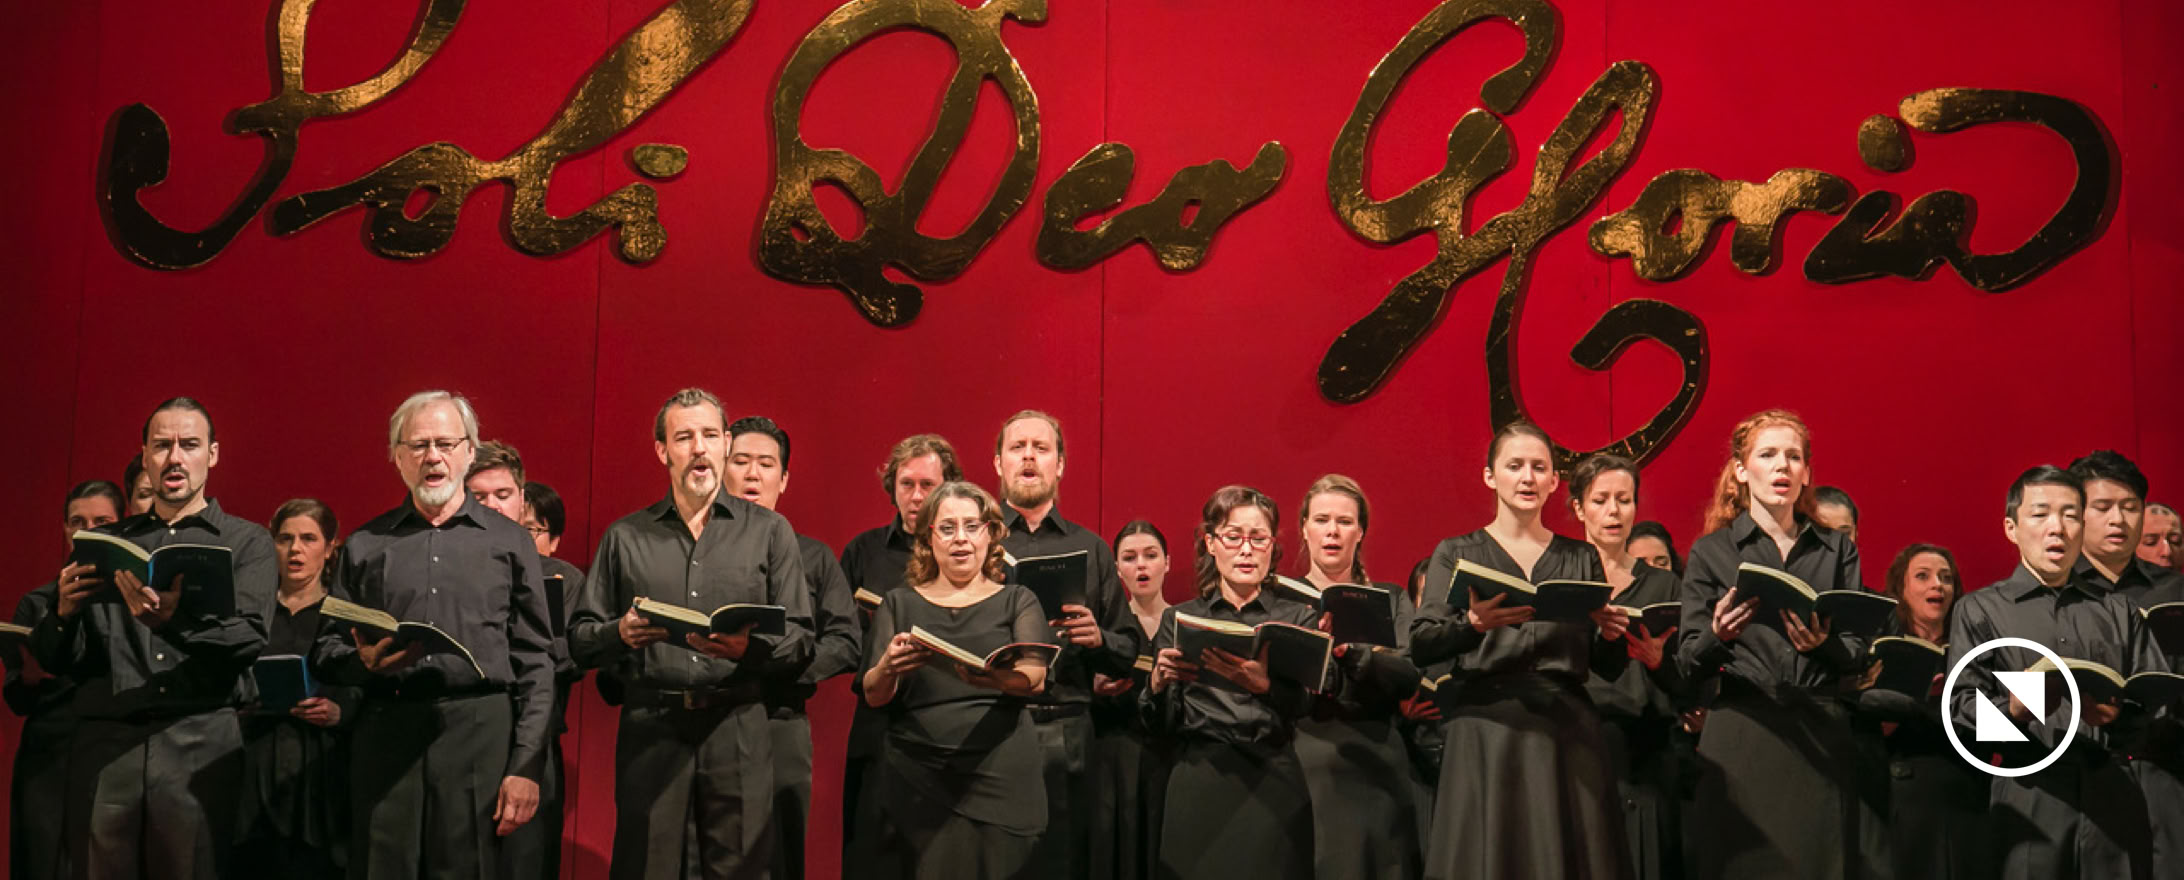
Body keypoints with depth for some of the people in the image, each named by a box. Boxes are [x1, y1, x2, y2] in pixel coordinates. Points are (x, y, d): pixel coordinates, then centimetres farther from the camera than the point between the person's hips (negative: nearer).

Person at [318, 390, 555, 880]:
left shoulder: (509, 542, 9)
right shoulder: (364, 546, 15)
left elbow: (535, 661, 4)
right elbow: (329, 651, 15)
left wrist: (526, 766, -4)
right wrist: (364, 662, -8)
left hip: (480, 732, -1)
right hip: (386, 734, 1)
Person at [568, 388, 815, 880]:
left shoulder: (769, 531, 10)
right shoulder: (625, 538, 14)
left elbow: (801, 641, 5)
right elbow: (580, 641, 12)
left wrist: (749, 648, -15)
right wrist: (621, 635, -9)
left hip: (739, 730, -1)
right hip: (650, 730, 1)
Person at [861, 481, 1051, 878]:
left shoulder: (1017, 602, 9)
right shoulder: (899, 604, 11)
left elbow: (1035, 678, -8)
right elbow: (873, 696, 2)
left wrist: (992, 676, -31)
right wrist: (888, 669, -22)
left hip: (1002, 782, 0)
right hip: (917, 787, 0)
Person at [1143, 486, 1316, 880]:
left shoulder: (1298, 618, 9)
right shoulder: (1178, 619, 11)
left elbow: (1310, 708, -8)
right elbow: (1162, 730, 7)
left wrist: (1262, 684, -28)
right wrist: (1159, 683, -15)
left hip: (1274, 788, 0)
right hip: (1197, 790, 1)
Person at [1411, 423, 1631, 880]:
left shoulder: (1581, 558, 16)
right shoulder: (1458, 553, 9)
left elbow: (1607, 667, 13)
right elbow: (1421, 646, -3)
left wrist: (1611, 634, -9)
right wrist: (1476, 623, -22)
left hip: (1567, 734, 2)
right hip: (1486, 733, -2)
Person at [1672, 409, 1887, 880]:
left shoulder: (1838, 550, 13)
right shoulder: (1711, 552, 6)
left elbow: (1860, 654, 6)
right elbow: (1688, 666, 1)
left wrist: (1824, 645, -16)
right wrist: (1719, 636, -20)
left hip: (1826, 738, 2)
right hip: (1742, 739, -2)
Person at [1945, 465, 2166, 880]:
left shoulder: (2118, 612, 19)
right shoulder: (1980, 609, 9)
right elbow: (1961, 707, -2)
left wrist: (2122, 714, -12)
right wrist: (2013, 709, -22)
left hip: (2115, 794, 2)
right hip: (2029, 795, -2)